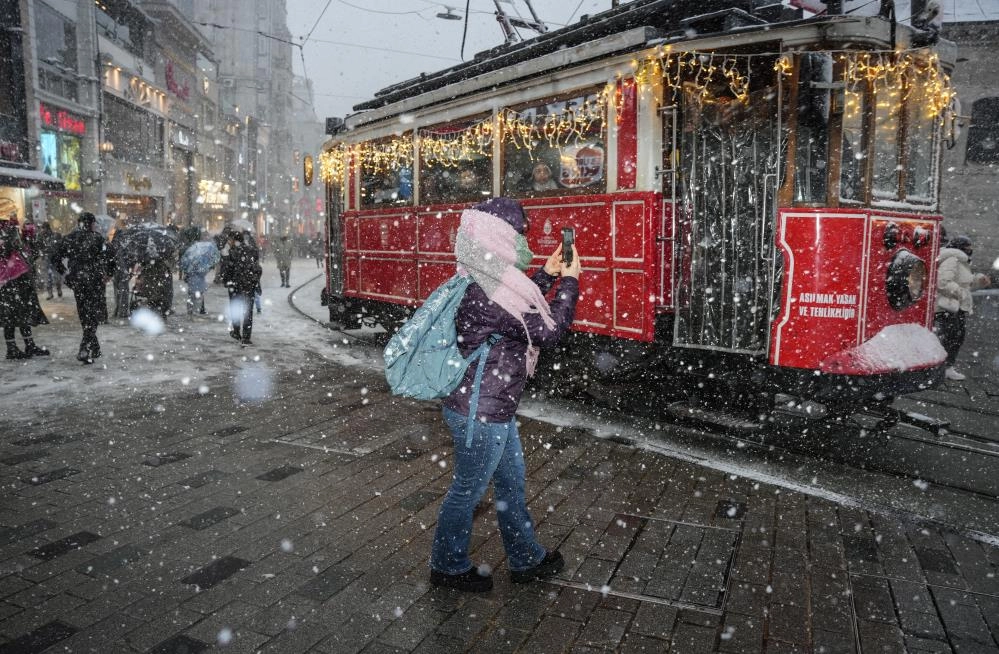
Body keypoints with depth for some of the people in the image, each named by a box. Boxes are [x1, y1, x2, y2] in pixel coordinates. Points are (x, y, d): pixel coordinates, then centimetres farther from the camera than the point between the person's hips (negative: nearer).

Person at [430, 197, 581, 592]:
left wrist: (547, 276, 15)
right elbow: (546, 331, -19)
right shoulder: (488, 293, -27)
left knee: (511, 482, 21)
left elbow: (519, 308, 23)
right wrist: (569, 282, -8)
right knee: (467, 490, 10)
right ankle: (448, 567, 32)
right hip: (480, 414, -10)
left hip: (494, 409, 10)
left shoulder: (485, 282, 3)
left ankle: (526, 560, 39)